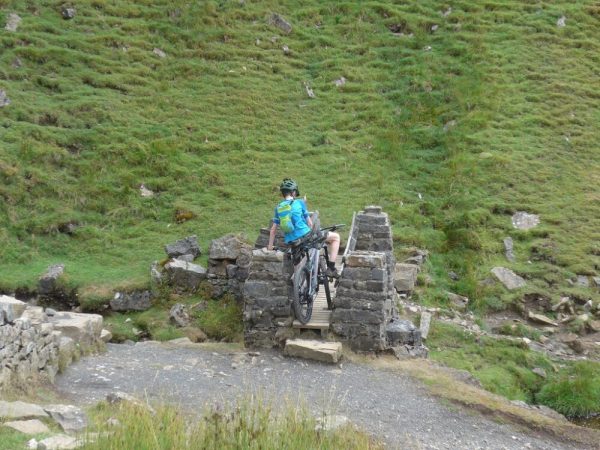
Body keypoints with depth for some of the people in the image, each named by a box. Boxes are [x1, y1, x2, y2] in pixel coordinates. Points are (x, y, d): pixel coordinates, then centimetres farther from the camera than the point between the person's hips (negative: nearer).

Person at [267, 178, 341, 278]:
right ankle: (331, 269, 4)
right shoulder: (299, 202, 0)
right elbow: (309, 222, 4)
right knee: (336, 237, 9)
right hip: (304, 236, -5)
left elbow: (273, 229, 11)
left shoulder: (278, 207, 11)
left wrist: (270, 246, 20)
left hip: (290, 242, 5)